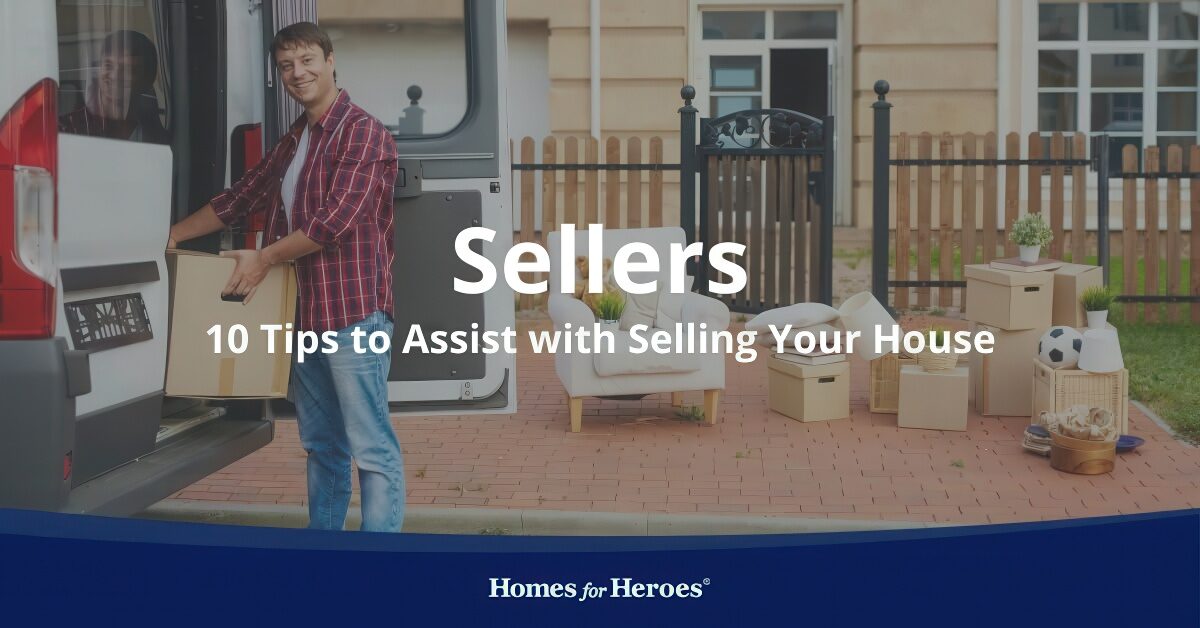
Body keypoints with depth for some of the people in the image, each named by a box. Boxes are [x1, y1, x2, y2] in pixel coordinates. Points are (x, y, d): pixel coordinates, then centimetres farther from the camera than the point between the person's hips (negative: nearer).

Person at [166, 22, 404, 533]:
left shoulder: (363, 133, -9)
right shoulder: (293, 142, 17)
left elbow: (335, 220, -18)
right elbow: (239, 198, 24)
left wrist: (265, 259, -11)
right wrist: (171, 235, 21)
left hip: (353, 312, -9)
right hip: (306, 313, 9)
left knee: (372, 447, -6)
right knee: (321, 443, 17)